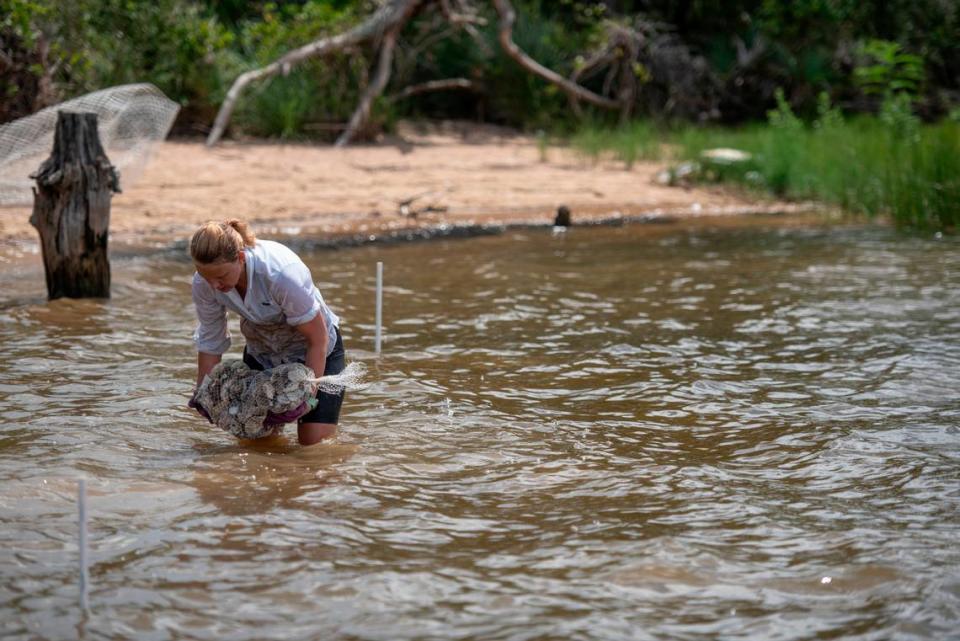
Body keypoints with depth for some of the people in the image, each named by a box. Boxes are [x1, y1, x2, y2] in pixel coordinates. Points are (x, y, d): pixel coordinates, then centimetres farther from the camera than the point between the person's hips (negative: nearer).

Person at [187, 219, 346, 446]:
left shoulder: (282, 274, -39)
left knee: (314, 442, -10)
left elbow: (318, 340, -26)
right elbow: (210, 341, -7)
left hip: (313, 351, -4)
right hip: (261, 353, 4)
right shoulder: (204, 283, -24)